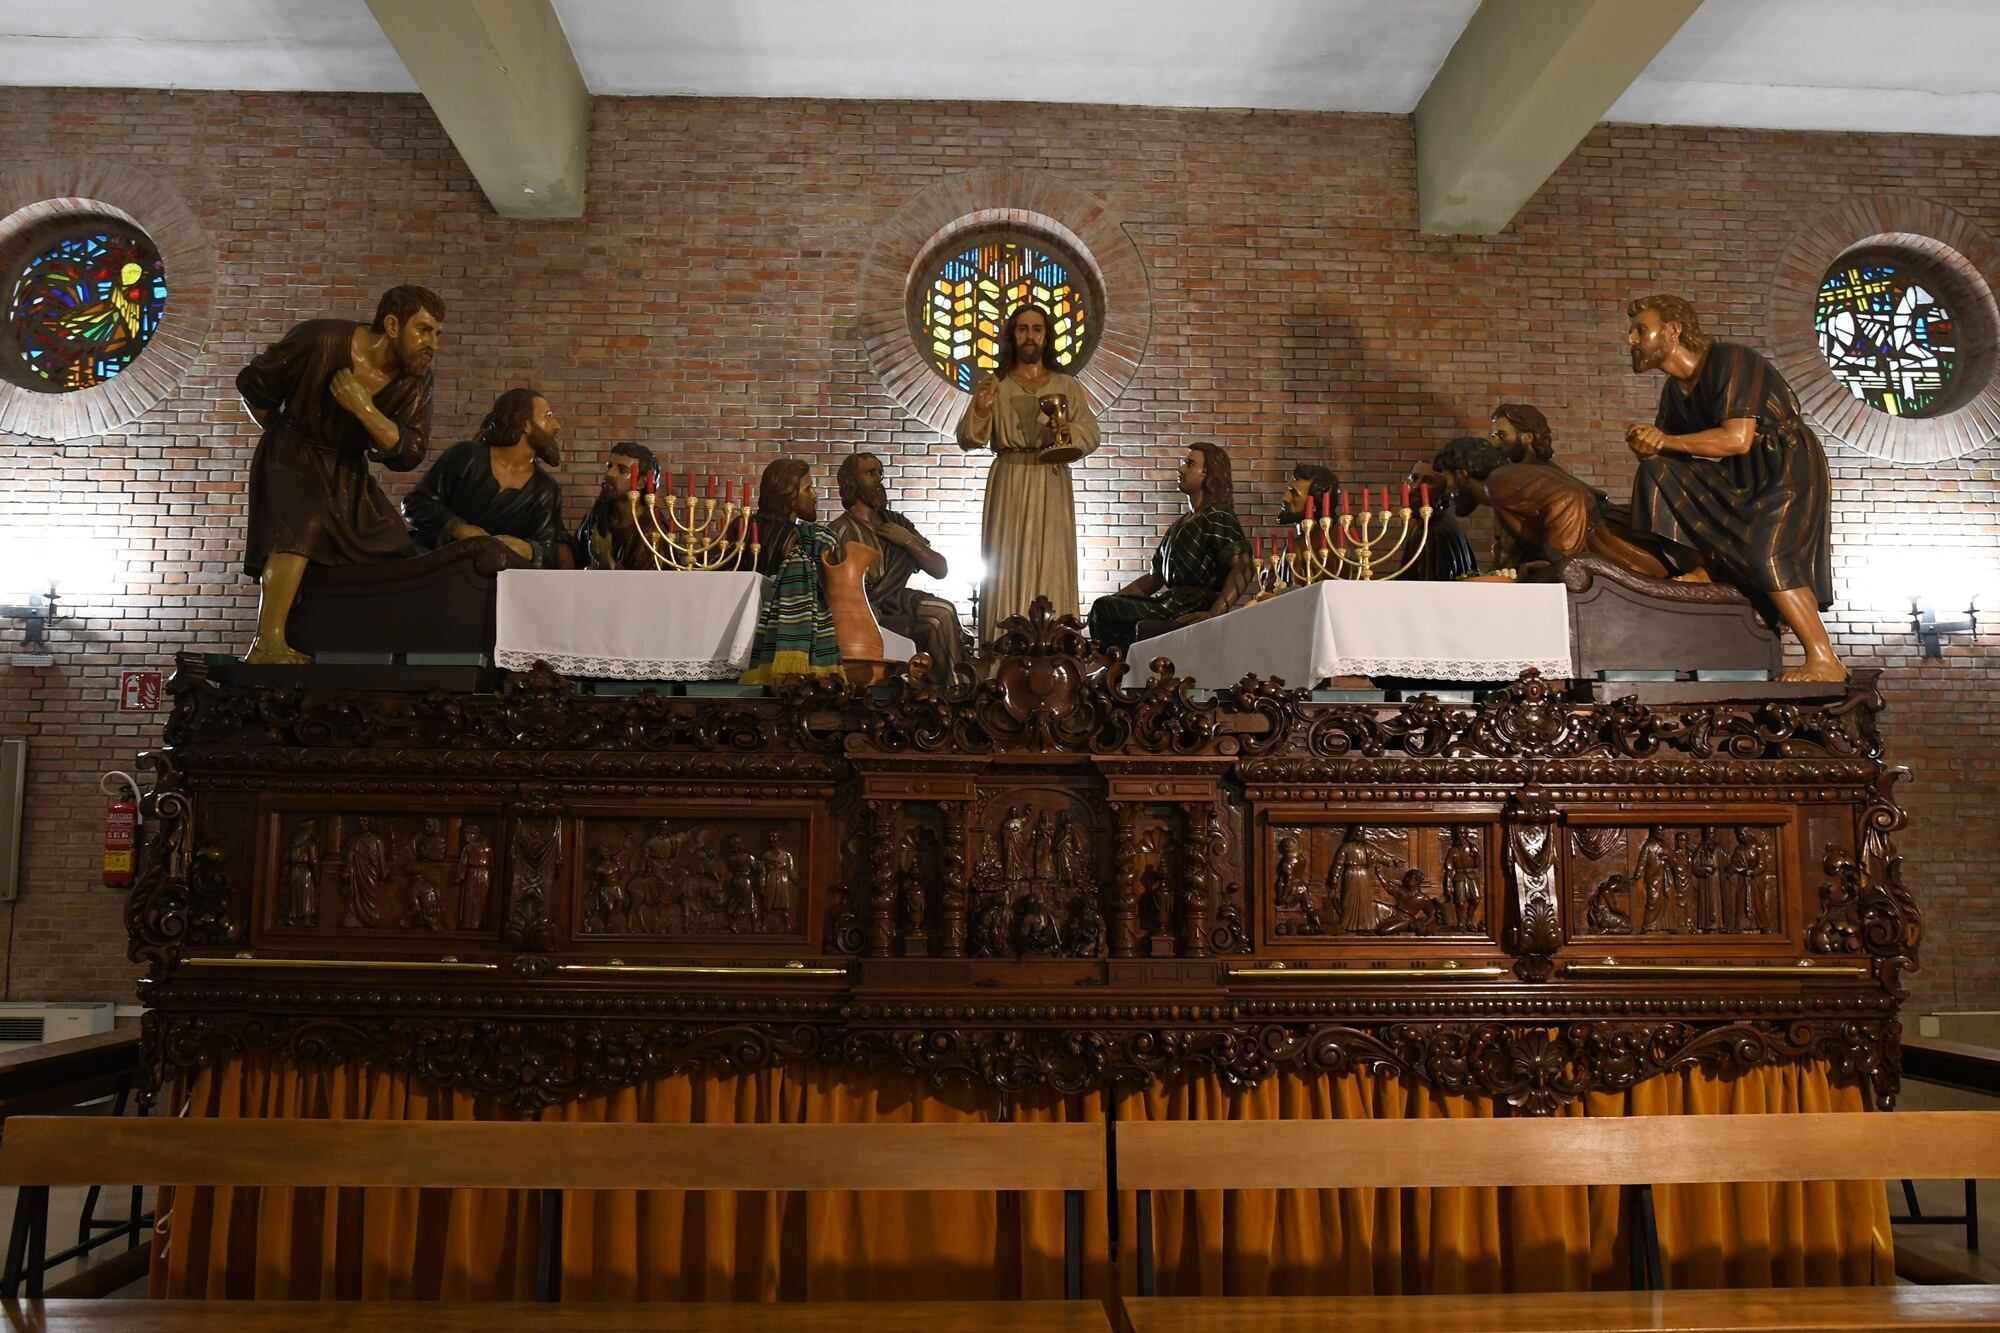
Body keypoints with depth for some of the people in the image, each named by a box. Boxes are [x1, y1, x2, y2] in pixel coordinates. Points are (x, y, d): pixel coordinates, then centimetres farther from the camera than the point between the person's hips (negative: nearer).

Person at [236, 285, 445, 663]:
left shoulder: (416, 380, -8)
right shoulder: (321, 341, -20)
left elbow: (409, 454, -16)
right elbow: (252, 383, -5)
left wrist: (364, 408, -28)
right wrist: (282, 435, 7)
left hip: (347, 472, 6)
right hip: (292, 459, -6)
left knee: (396, 554, -2)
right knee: (303, 525, -31)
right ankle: (267, 644, -36)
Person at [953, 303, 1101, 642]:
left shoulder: (1067, 386, 14)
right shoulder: (992, 385, 11)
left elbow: (1091, 435, 8)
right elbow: (968, 440, 4)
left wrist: (1068, 431, -12)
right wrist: (980, 411, -14)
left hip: (1051, 484, 1)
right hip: (1008, 483, -1)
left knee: (1050, 561, -5)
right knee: (1005, 561, -6)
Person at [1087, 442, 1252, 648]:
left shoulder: (1218, 518, -3)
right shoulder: (1181, 524, 26)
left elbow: (1242, 569, -19)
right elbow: (1155, 577, 25)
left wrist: (1213, 614, -32)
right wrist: (1114, 599, 12)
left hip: (1193, 611, -9)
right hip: (1171, 604, 9)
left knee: (1102, 611, -21)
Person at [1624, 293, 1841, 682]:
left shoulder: (1729, 360, -18)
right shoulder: (1674, 390, 8)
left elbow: (1737, 439, -29)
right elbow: (1659, 452, 6)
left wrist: (1667, 442, -22)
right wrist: (1646, 443, -17)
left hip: (1789, 466, -8)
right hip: (1737, 475, 8)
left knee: (1764, 551, -26)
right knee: (1659, 472, -3)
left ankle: (1825, 661, -21)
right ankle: (1701, 567, -3)